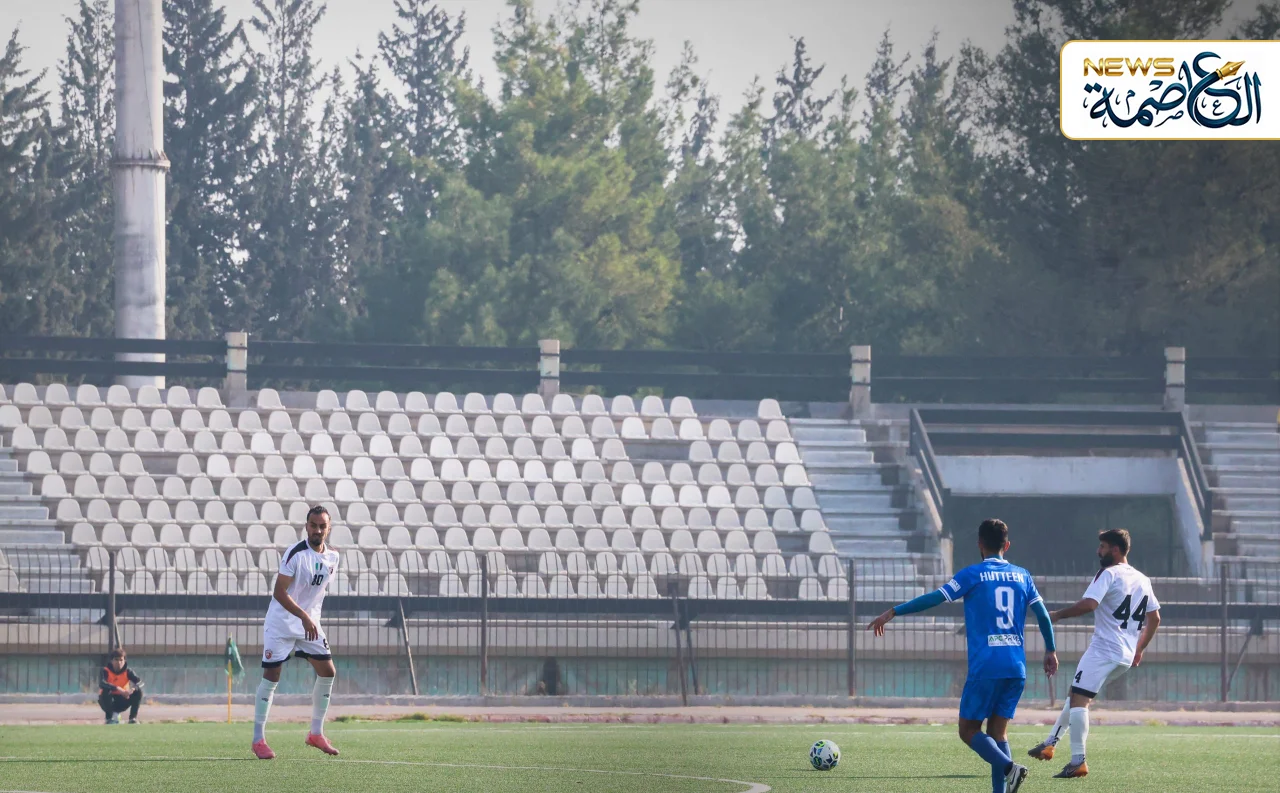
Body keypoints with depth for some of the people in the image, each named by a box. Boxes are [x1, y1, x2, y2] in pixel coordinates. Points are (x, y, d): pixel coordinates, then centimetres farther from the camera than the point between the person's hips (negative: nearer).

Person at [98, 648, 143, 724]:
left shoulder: (128, 672, -9)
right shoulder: (106, 671, -17)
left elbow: (140, 682, -23)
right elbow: (101, 683, -37)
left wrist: (132, 689, -45)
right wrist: (118, 689, -48)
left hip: (122, 701, 2)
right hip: (109, 701, -2)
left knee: (138, 691, -20)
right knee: (106, 690, -35)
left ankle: (133, 718, -11)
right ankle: (109, 718, -20)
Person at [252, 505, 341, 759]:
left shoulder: (332, 558, 3)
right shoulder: (296, 554, -19)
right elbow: (279, 592, -22)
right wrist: (305, 618, -30)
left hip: (309, 622, 7)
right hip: (281, 622, -7)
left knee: (327, 672, 0)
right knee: (271, 676, -5)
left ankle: (316, 733, 13)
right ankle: (258, 739, 1)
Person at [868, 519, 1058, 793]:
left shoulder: (973, 574, -1)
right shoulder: (1022, 576, 12)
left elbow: (935, 598, -6)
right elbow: (1042, 614, 13)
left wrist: (893, 612, -1)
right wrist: (1050, 651, 27)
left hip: (985, 667, -5)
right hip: (1016, 668, 5)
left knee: (969, 731, 2)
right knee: (998, 731, 10)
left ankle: (1008, 767, -22)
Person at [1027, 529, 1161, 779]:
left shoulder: (1109, 574, -8)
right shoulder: (1143, 580, 16)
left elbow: (1089, 604, -22)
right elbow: (1154, 618, 20)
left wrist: (1058, 615, -11)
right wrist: (1139, 649, 29)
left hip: (1103, 650, -9)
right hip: (1126, 656, 9)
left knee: (1078, 699, -9)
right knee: (1077, 695, 21)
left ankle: (1078, 762, -16)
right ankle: (1050, 743, 22)